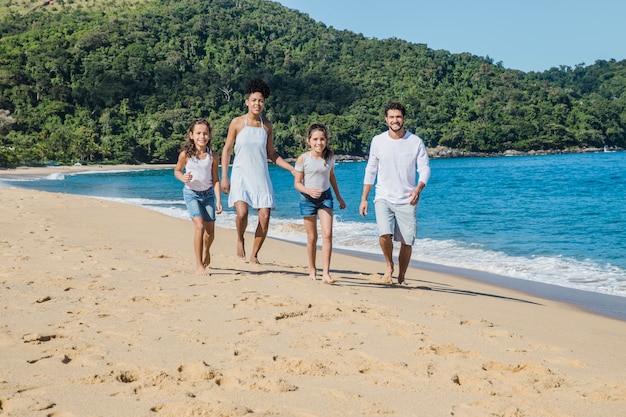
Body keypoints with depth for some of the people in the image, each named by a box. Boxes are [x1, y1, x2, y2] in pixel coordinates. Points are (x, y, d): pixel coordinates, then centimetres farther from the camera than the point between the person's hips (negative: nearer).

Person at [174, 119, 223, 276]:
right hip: (191, 193, -2)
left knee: (210, 233, 6)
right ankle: (199, 265, -12)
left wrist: (218, 201, -6)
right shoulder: (185, 154, -14)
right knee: (199, 226, -20)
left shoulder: (212, 156, -9)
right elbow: (177, 170, 2)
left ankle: (206, 251, 42)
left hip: (208, 194, 3)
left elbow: (215, 179, -2)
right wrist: (183, 178, -21)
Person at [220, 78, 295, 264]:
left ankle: (254, 255, 12)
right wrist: (224, 177, -3)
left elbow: (271, 154, 13)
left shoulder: (267, 125, 7)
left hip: (261, 176, 3)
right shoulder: (237, 123, -2)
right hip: (241, 175, -3)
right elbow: (226, 150, 2)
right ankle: (240, 240, 11)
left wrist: (292, 169, 5)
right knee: (242, 212, -22)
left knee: (265, 217, -5)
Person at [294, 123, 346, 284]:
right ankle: (312, 270, 24)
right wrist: (309, 191, -27)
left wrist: (339, 197, 20)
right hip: (308, 199, -2)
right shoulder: (303, 159, -12)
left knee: (327, 234, -12)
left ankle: (326, 273, -13)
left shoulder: (329, 157, -2)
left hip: (325, 197, 2)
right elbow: (297, 183, -7)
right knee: (312, 237, 7)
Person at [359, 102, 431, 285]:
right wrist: (364, 198, 7)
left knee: (407, 242, 2)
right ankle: (389, 265, 7)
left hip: (407, 201, 0)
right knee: (384, 235, -21)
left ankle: (402, 277, 23)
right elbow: (370, 170, 8)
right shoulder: (377, 141, 1)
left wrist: (418, 189, -23)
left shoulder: (415, 142, -2)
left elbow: (425, 168, -3)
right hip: (384, 198, 0)